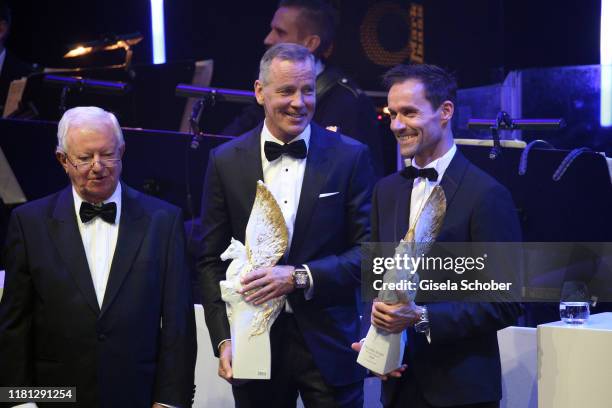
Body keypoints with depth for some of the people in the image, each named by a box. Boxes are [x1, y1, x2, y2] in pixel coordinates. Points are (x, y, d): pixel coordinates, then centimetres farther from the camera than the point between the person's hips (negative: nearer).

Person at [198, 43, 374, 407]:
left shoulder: (350, 157, -2)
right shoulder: (226, 162, 3)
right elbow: (211, 260, 4)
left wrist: (299, 277, -16)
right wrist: (224, 339, -5)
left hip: (329, 345, -1)